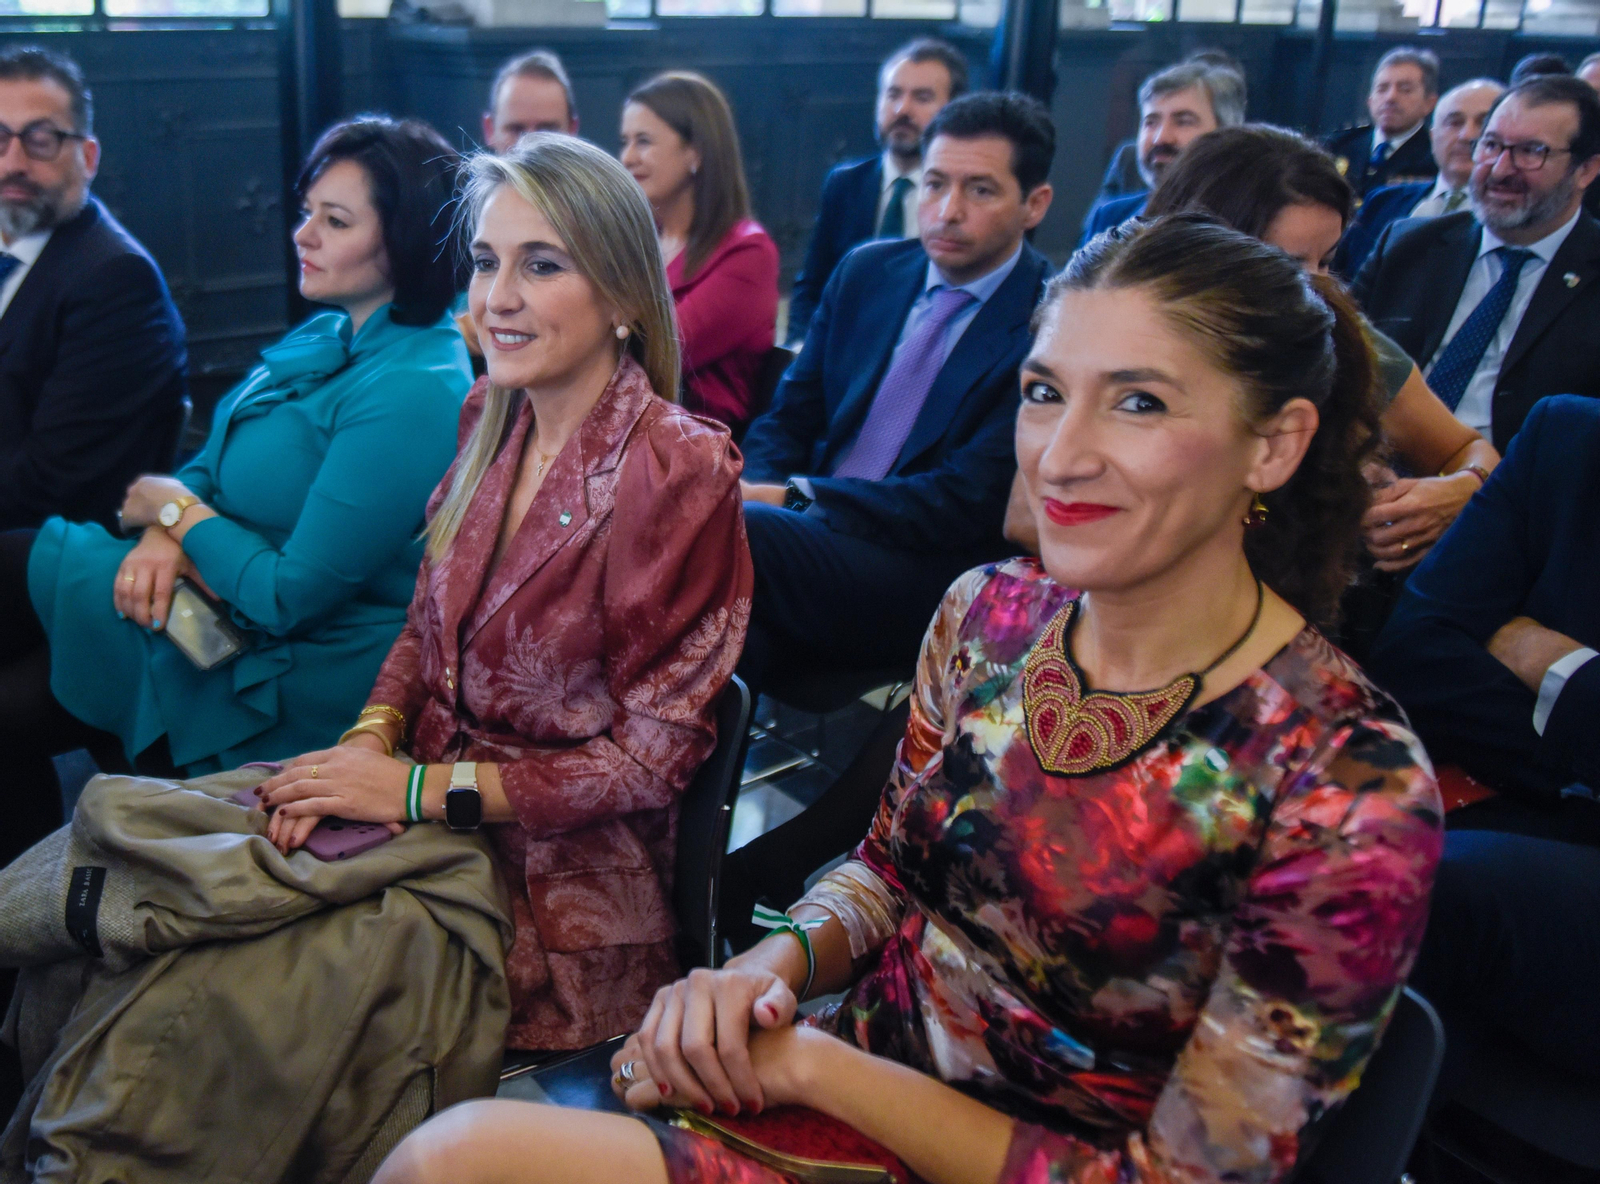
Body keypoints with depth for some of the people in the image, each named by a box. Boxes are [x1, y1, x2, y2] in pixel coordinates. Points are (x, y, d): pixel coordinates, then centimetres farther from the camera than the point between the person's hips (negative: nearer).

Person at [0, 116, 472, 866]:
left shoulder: (414, 393, -24)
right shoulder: (326, 338, 7)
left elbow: (292, 597, -25)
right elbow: (211, 467, 12)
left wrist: (174, 509, -9)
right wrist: (166, 538, -12)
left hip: (290, 682, -8)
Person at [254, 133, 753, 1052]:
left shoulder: (678, 473, -17)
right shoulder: (491, 418, 4)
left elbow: (653, 754, -14)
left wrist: (425, 788, -17)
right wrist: (370, 741, -7)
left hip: (568, 870, -6)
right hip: (432, 819, 6)